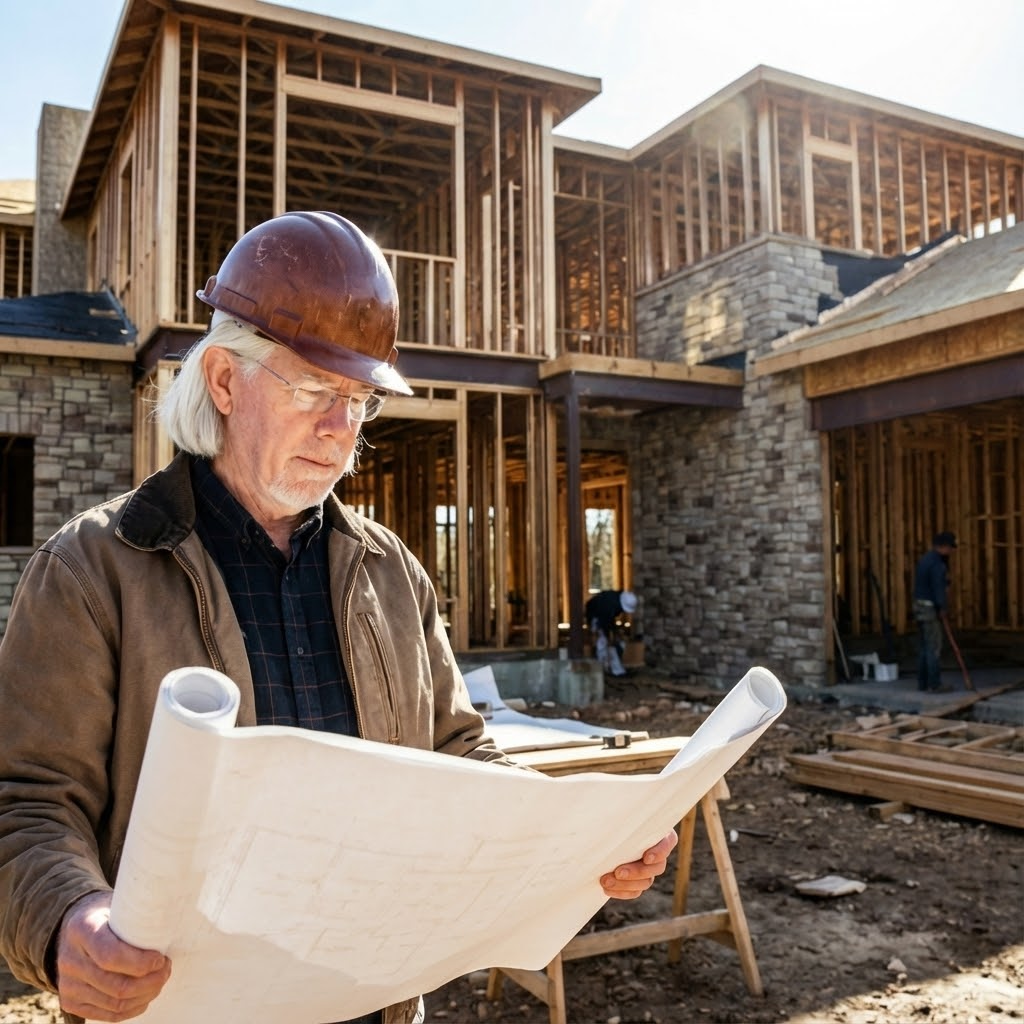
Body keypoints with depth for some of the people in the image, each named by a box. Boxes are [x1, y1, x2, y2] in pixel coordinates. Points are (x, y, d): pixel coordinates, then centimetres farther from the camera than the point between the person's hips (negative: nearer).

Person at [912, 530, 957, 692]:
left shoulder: (924, 559, 13)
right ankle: (935, 684, -2)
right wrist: (942, 609, -13)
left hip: (920, 606, 10)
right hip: (930, 609, -10)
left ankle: (923, 682, 14)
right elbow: (938, 589, -21)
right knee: (934, 647, -5)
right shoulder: (937, 564, -18)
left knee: (924, 647, 11)